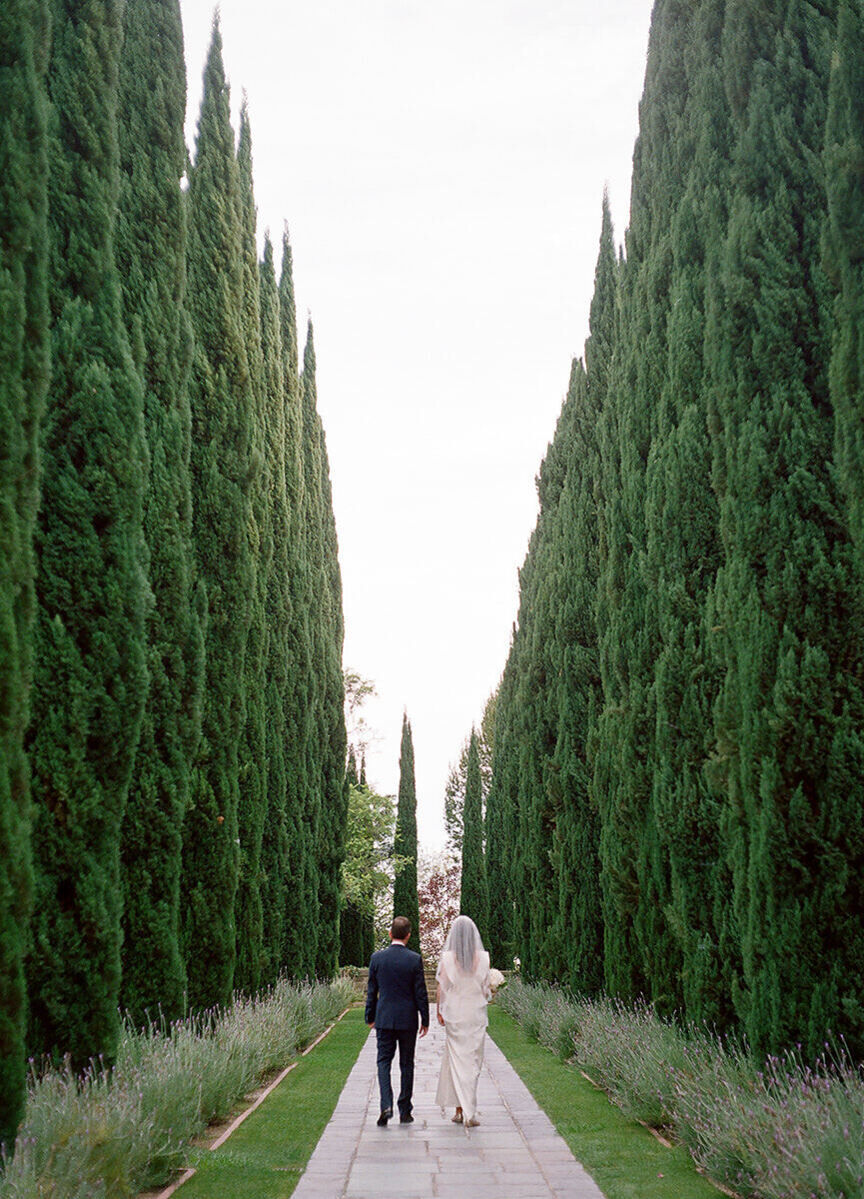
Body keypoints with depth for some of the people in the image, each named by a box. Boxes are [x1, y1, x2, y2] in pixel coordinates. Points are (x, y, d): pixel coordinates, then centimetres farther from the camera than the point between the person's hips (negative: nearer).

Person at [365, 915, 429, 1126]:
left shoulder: (377, 957, -4)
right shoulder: (414, 959, -9)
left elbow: (372, 991, 3)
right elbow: (420, 993, -5)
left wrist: (370, 1017, 13)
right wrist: (425, 1020, 4)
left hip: (384, 1019, 1)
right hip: (408, 1020, -1)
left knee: (384, 1061, 7)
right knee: (406, 1064, 10)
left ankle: (386, 1105, -12)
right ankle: (405, 1111, 14)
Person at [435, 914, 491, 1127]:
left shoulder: (447, 958, -8)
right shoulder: (482, 958, -6)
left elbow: (442, 989, -3)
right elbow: (486, 989, -2)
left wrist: (440, 1012, 9)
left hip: (454, 1016, -1)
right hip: (476, 1015, 1)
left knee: (457, 1060, 7)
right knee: (473, 1060, 8)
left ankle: (461, 1110, 4)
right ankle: (469, 1113, 7)